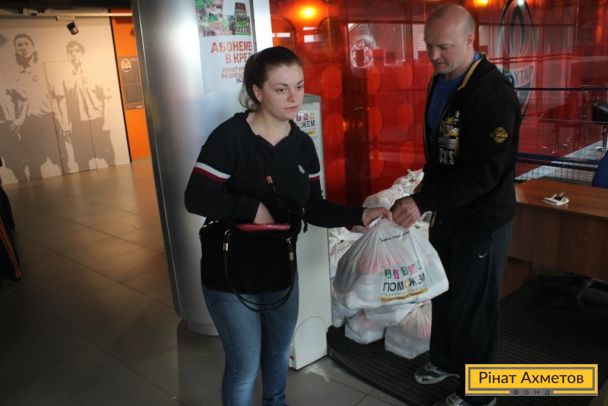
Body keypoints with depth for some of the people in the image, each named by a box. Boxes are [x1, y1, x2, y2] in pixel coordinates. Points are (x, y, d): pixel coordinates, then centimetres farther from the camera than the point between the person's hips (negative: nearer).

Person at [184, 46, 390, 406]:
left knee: (279, 352, 25)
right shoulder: (230, 136, -19)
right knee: (245, 365, 7)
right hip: (231, 275, -6)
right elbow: (196, 197, -22)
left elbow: (314, 210, -1)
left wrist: (360, 215, -14)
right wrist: (252, 207, -26)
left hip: (281, 270, 6)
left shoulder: (303, 145, -1)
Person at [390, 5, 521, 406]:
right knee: (443, 292, 22)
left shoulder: (494, 94, -24)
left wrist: (423, 201, -33)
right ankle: (446, 358, 46)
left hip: (482, 219, -8)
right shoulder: (441, 80, 4)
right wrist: (428, 194, 14)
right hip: (448, 211, 8)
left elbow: (485, 171, -29)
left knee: (474, 306, 6)